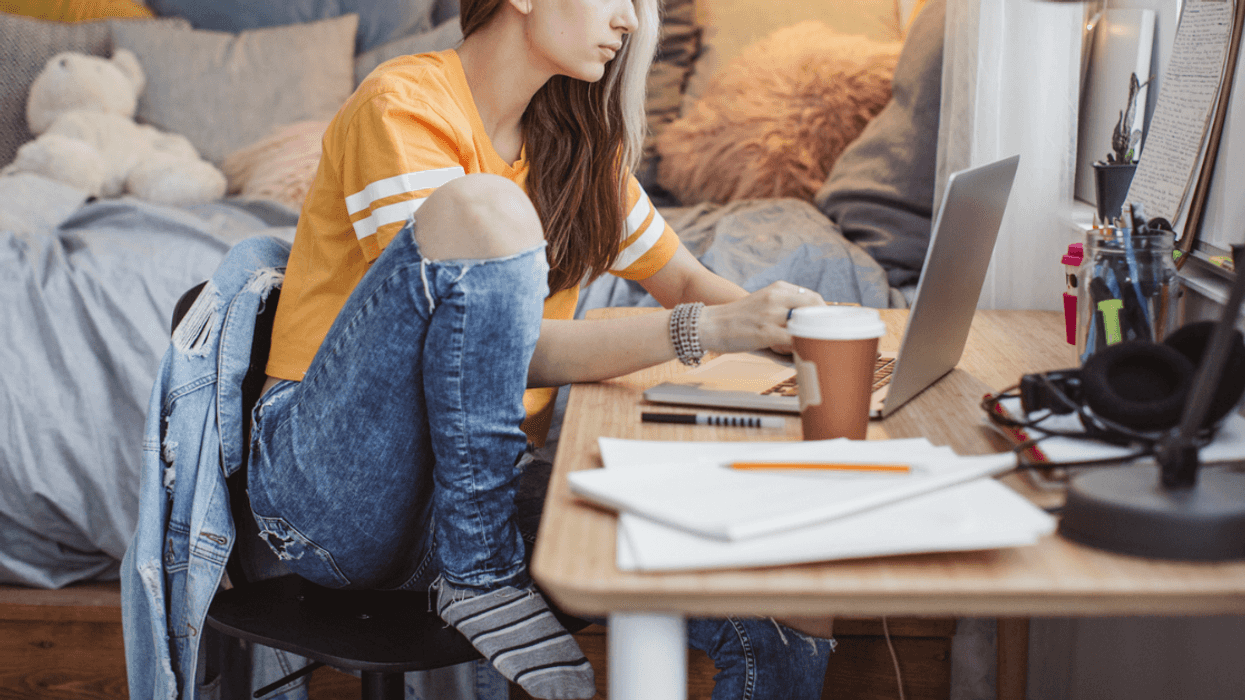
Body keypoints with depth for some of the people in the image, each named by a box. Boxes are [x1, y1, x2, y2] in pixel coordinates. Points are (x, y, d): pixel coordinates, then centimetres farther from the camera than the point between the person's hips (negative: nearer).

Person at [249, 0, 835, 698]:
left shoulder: (571, 143, 11)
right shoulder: (401, 106, -11)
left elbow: (687, 279, 16)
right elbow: (497, 350, -21)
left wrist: (787, 326, -5)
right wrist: (705, 328, -27)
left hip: (495, 484, 5)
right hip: (330, 478, -5)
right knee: (483, 210, -31)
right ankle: (479, 578, -20)